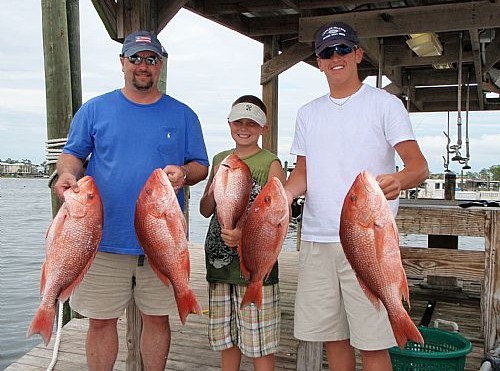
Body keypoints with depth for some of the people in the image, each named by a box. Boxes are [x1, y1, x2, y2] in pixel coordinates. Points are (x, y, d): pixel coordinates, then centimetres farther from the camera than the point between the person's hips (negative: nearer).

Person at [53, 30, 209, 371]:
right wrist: (67, 173, -14)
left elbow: (201, 166, 9)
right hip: (104, 237, 0)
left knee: (157, 317, 12)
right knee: (101, 320, 8)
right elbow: (72, 154, 9)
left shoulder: (182, 115, 7)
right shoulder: (95, 109, 6)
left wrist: (184, 173, -14)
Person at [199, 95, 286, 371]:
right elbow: (205, 211, 15)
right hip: (219, 261, 5)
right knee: (226, 338, 16)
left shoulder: (270, 164, -3)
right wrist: (214, 190, -5)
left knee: (259, 344, 2)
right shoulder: (220, 160, 12)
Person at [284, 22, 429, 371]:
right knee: (332, 337, 11)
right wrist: (286, 193, -6)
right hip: (316, 238, 5)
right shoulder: (308, 113, 16)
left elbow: (419, 165, -6)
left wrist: (399, 179, -30)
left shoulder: (385, 104, 2)